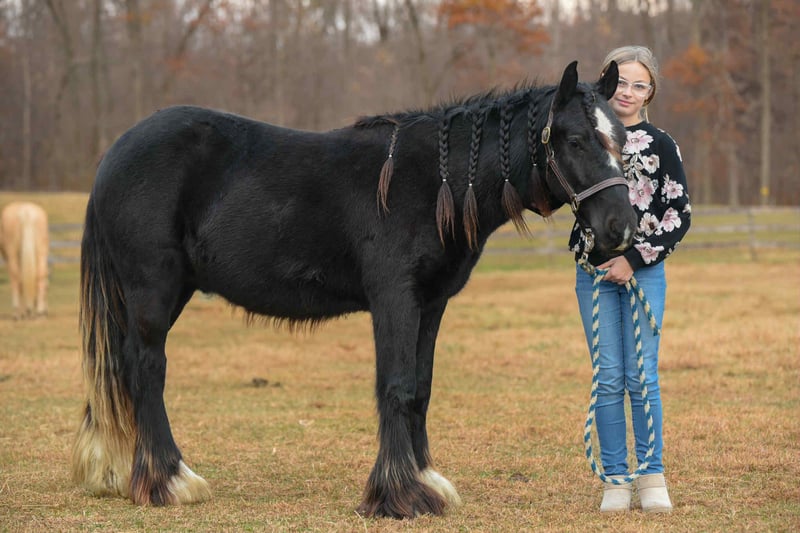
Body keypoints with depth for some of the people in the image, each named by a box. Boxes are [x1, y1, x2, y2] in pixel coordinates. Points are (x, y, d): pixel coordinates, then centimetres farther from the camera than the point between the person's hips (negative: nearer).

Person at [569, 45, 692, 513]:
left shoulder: (661, 145, 0)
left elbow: (681, 216, -4)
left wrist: (635, 259, -11)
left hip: (643, 271, -2)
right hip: (594, 273, 2)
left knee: (642, 377, -1)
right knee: (608, 380, 3)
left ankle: (652, 475, 10)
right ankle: (615, 478, 9)